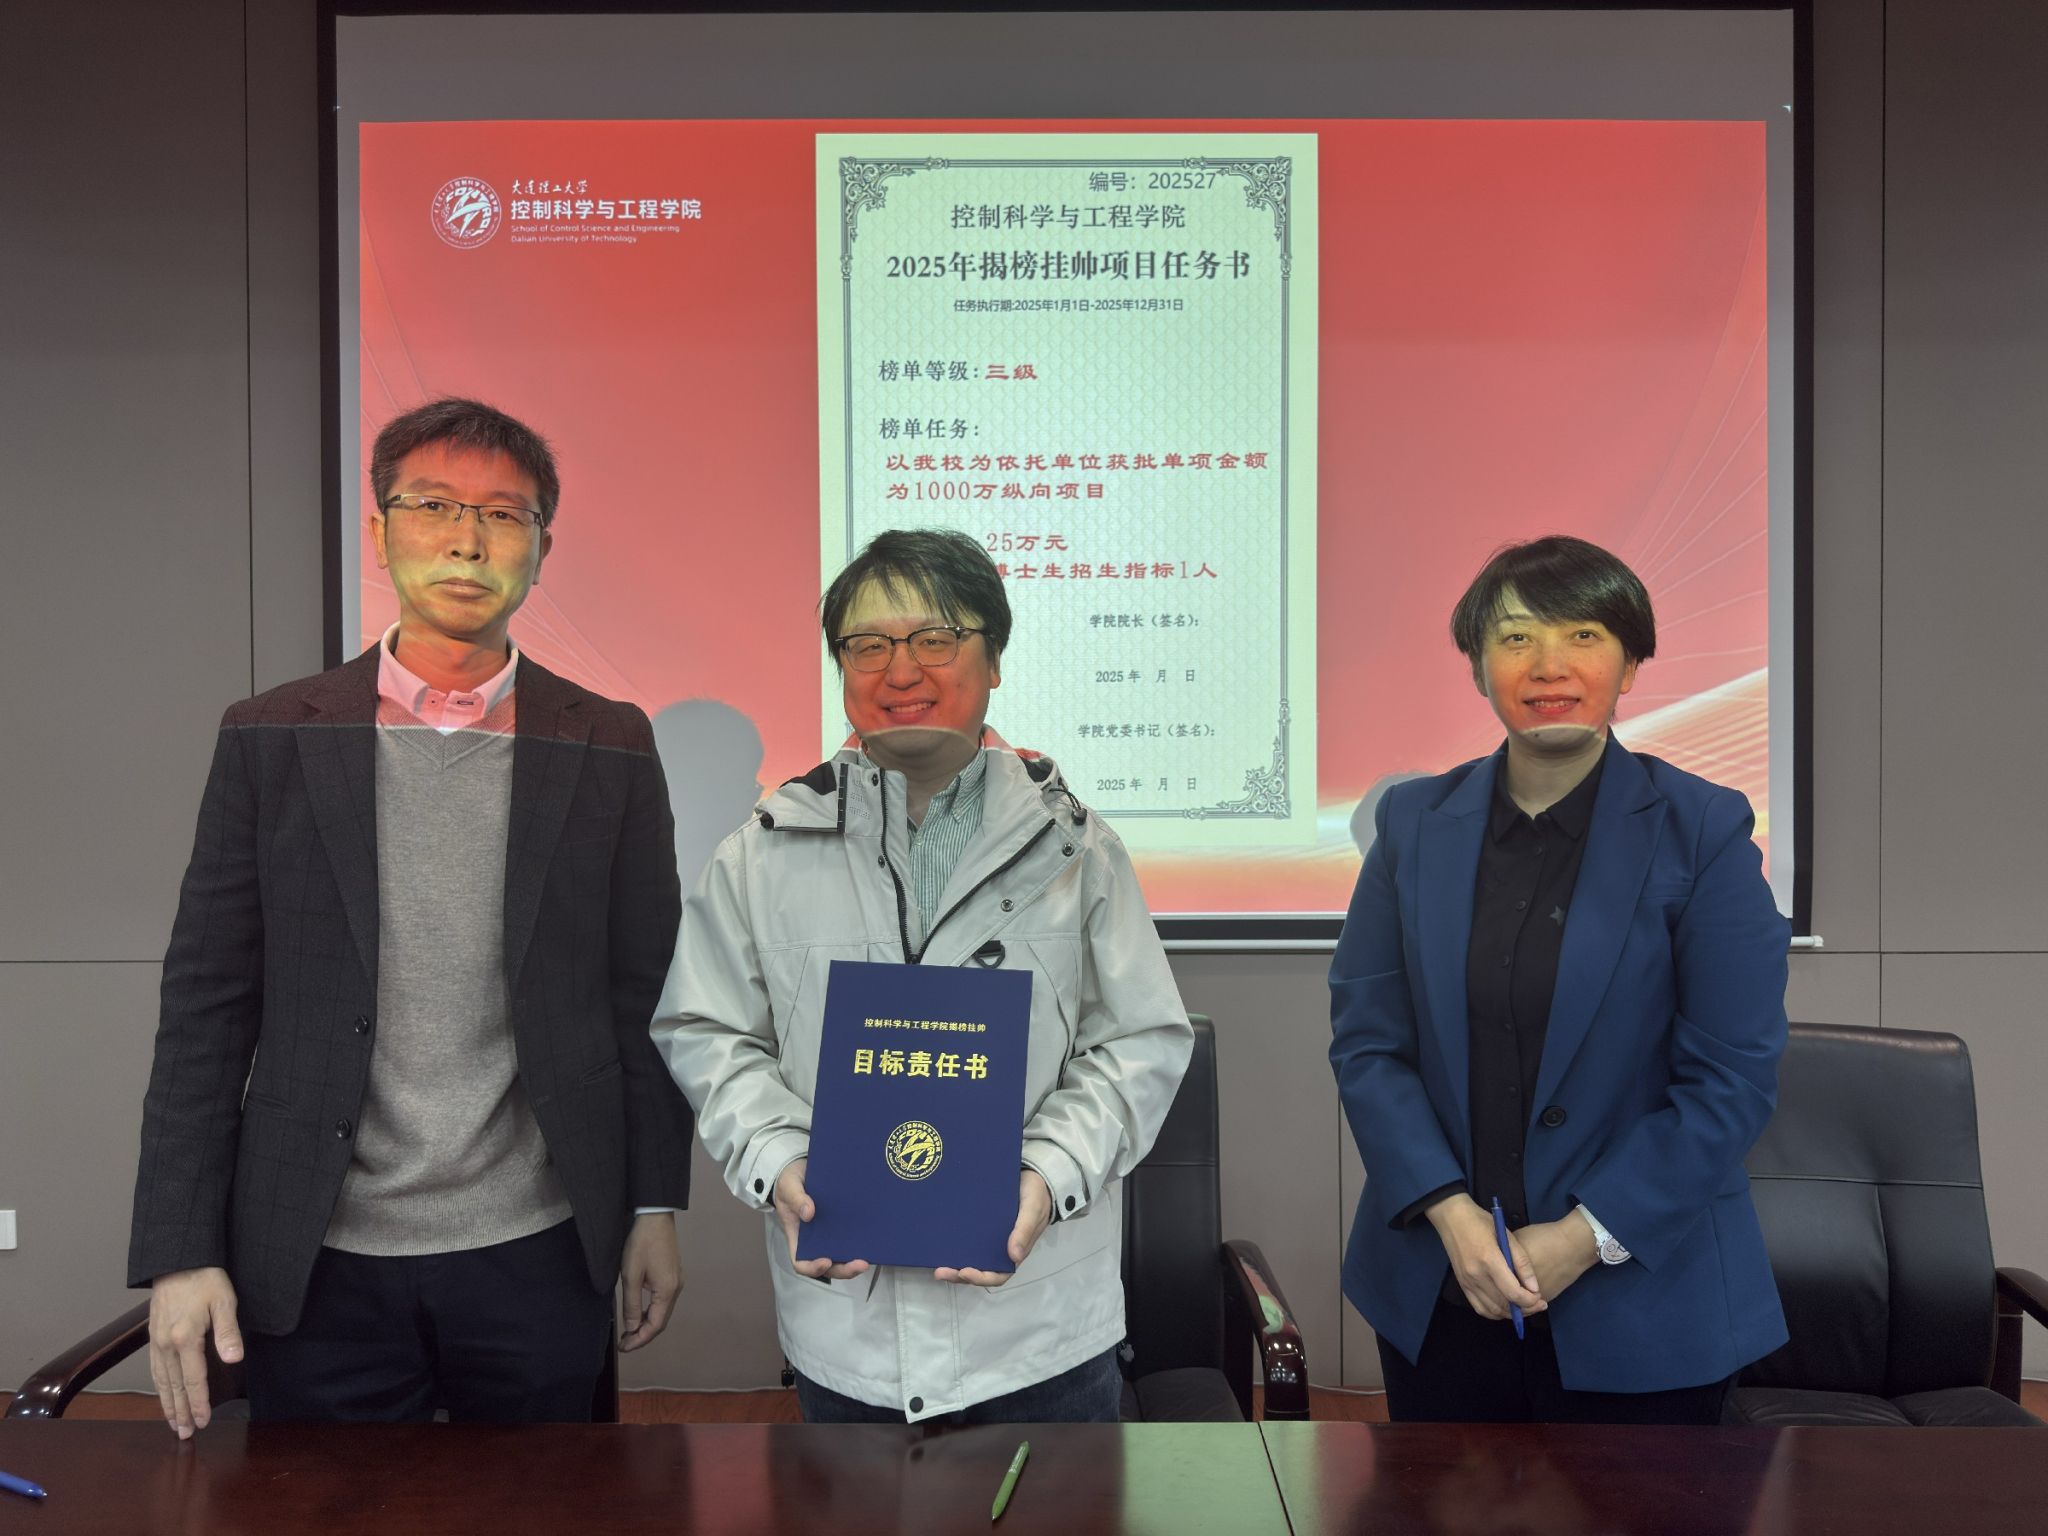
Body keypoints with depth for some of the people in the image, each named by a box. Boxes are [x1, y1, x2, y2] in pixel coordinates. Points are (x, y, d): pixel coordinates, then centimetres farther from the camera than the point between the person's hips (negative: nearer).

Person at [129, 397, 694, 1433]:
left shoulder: (609, 751, 1)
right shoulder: (272, 740, 0)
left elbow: (643, 995, 4)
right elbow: (207, 1006, 0)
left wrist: (654, 1205, 3)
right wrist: (180, 1250, -4)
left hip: (536, 1258, 0)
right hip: (319, 1264, 0)